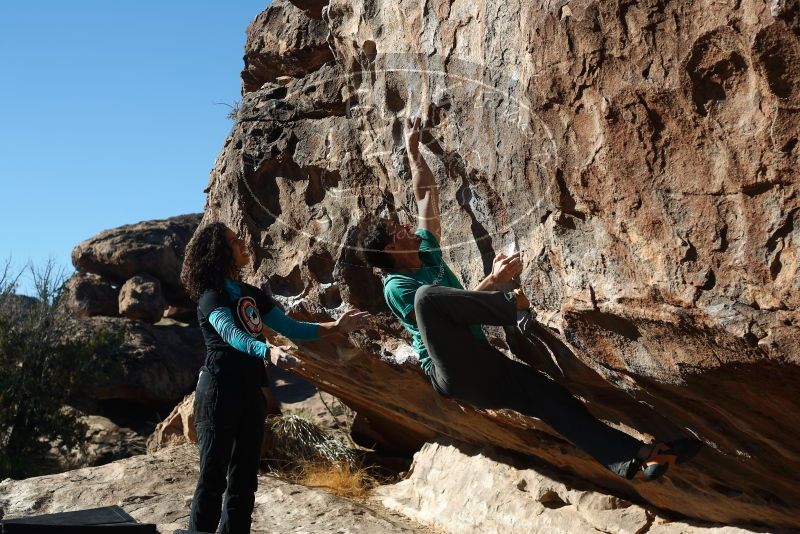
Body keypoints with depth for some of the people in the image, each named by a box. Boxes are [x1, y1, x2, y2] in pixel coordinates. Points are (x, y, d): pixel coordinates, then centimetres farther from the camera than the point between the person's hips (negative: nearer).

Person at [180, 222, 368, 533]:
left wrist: (334, 327, 3)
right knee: (213, 477, -7)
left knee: (244, 479, 12)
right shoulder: (211, 296, -11)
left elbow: (289, 327, 13)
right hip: (219, 390, -8)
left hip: (251, 392, 8)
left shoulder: (252, 294, 14)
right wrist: (267, 352, -48)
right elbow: (231, 334, -30)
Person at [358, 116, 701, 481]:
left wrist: (413, 151, 18)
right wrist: (494, 280, -19)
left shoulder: (427, 253, 18)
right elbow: (443, 319, -17)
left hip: (483, 362, 8)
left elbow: (427, 194, 22)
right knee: (428, 293, -33)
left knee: (550, 396, -9)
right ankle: (509, 304, -23)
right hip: (453, 372, -8)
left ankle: (634, 457, -18)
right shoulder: (396, 287, -5)